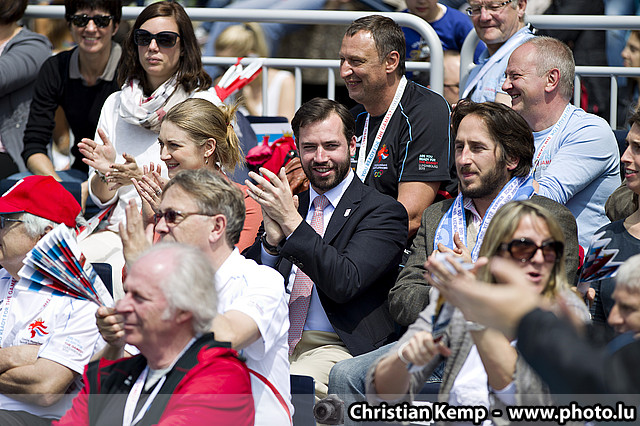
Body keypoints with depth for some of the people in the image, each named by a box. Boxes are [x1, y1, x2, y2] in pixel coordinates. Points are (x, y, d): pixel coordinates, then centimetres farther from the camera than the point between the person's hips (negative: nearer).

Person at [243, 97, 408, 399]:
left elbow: (345, 283, -14)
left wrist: (291, 220, -16)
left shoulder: (384, 212, 2)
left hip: (334, 348, -4)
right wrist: (272, 239, -9)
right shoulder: (286, 201, 19)